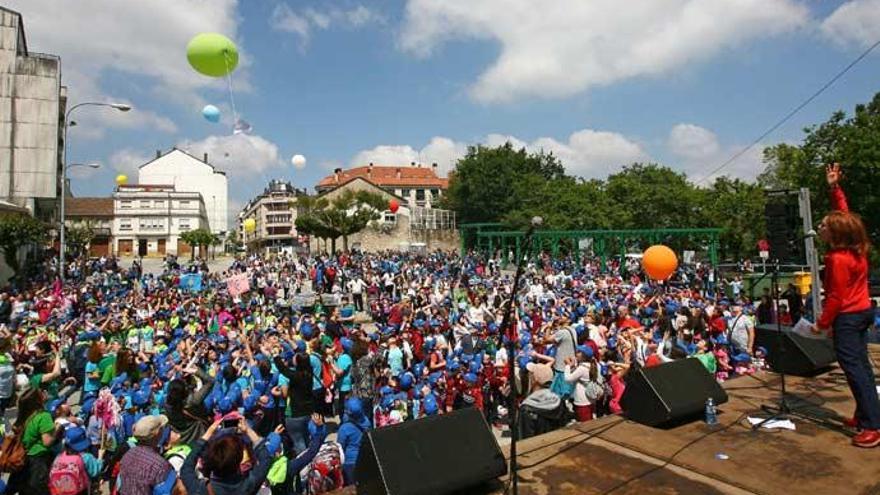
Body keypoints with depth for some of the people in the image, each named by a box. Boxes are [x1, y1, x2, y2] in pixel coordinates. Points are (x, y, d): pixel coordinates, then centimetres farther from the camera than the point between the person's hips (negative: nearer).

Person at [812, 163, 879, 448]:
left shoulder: (838, 259, -24)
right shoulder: (857, 248, 0)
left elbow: (836, 298, -20)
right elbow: (844, 212, 13)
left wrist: (822, 324, -11)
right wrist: (834, 187, 9)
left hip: (847, 317, -10)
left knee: (853, 367, -7)